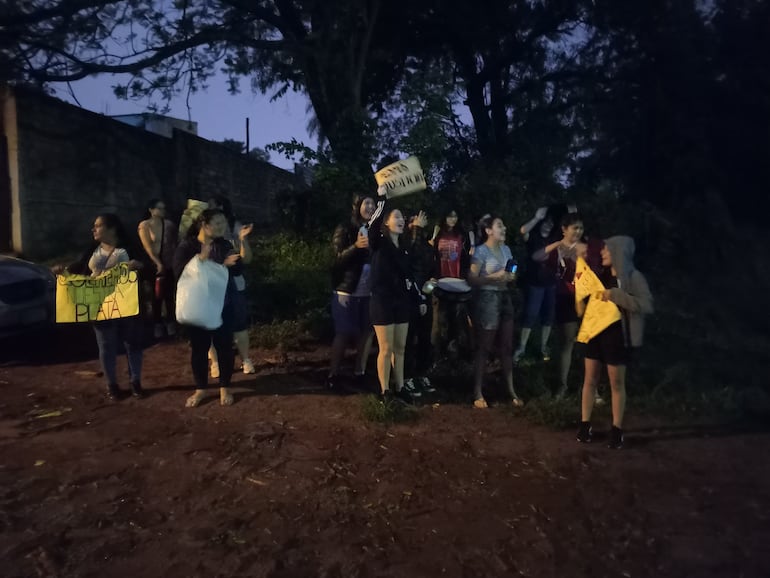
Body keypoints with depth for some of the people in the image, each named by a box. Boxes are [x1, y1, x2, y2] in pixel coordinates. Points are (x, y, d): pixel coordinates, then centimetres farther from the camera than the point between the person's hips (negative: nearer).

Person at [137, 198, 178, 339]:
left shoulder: (169, 224, 2)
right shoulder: (144, 225, -5)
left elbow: (174, 244, 5)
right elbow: (148, 247, -11)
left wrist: (174, 261, -4)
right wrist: (158, 263, -18)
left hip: (169, 264, 2)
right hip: (153, 264, -1)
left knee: (169, 294, 4)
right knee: (157, 294, 7)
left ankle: (170, 323, 14)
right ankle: (157, 324, 17)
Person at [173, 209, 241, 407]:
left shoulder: (225, 245, 3)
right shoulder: (186, 247, -5)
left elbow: (237, 270, -1)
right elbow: (179, 272, -16)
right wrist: (199, 260, -27)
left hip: (223, 305, 2)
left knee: (224, 346, 6)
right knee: (198, 348, 8)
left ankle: (224, 387, 22)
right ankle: (200, 389, 24)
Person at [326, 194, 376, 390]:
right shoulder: (344, 229, -2)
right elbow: (339, 258, -12)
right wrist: (356, 246, -27)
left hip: (369, 291, 4)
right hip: (347, 290, -4)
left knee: (367, 331, 6)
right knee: (344, 333, -1)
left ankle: (359, 372, 19)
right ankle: (333, 374, 10)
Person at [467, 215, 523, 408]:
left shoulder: (506, 249, 12)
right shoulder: (481, 251, -9)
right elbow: (472, 279, -14)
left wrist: (511, 277, 0)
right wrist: (494, 277, -21)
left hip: (504, 297, 7)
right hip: (487, 299, -7)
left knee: (507, 346, 9)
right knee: (484, 347, 0)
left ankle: (511, 390, 19)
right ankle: (478, 392, 10)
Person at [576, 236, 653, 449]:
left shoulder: (633, 277, -9)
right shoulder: (602, 276, 9)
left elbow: (647, 305, -20)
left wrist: (615, 295, -24)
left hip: (617, 335, -5)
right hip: (595, 331, 5)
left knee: (617, 384, 6)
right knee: (589, 380, 8)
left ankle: (617, 430, 17)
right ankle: (585, 425, 17)